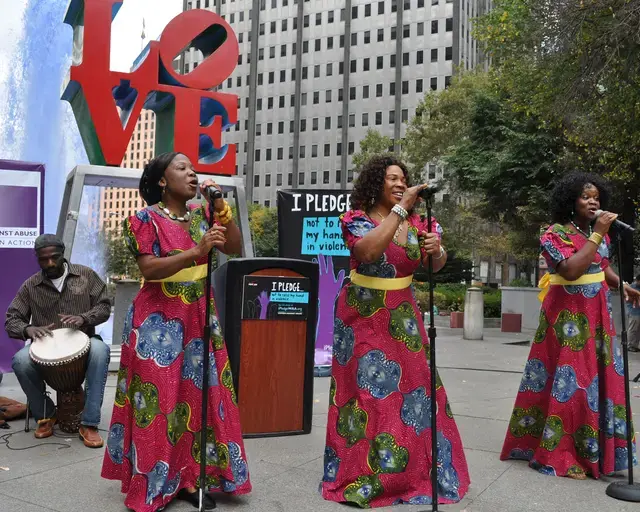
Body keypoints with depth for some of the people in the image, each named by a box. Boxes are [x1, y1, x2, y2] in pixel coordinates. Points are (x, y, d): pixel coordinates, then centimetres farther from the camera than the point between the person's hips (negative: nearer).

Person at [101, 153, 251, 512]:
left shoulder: (200, 214, 9)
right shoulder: (145, 219, -8)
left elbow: (236, 248, 6)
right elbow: (150, 269, -19)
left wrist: (222, 209, -6)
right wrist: (197, 250, -29)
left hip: (198, 318, 5)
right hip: (158, 320, -5)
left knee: (199, 395, 5)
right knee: (158, 398, 0)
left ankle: (190, 478, 16)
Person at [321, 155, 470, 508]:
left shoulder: (414, 222, 3)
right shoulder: (357, 218, -10)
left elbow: (435, 266, 0)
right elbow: (369, 250, -30)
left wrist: (437, 250, -23)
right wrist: (400, 207, -27)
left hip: (401, 315, 4)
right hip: (363, 315, -4)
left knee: (414, 384, 7)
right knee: (368, 390, -2)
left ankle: (415, 471, 25)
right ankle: (364, 476, 13)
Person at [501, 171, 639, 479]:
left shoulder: (598, 233, 10)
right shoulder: (555, 233, -12)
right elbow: (572, 270, -26)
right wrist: (597, 235, -22)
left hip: (597, 314, 8)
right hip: (568, 316, -7)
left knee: (600, 378, 9)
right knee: (570, 380, -5)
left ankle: (595, 450, 22)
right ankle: (560, 455, 5)